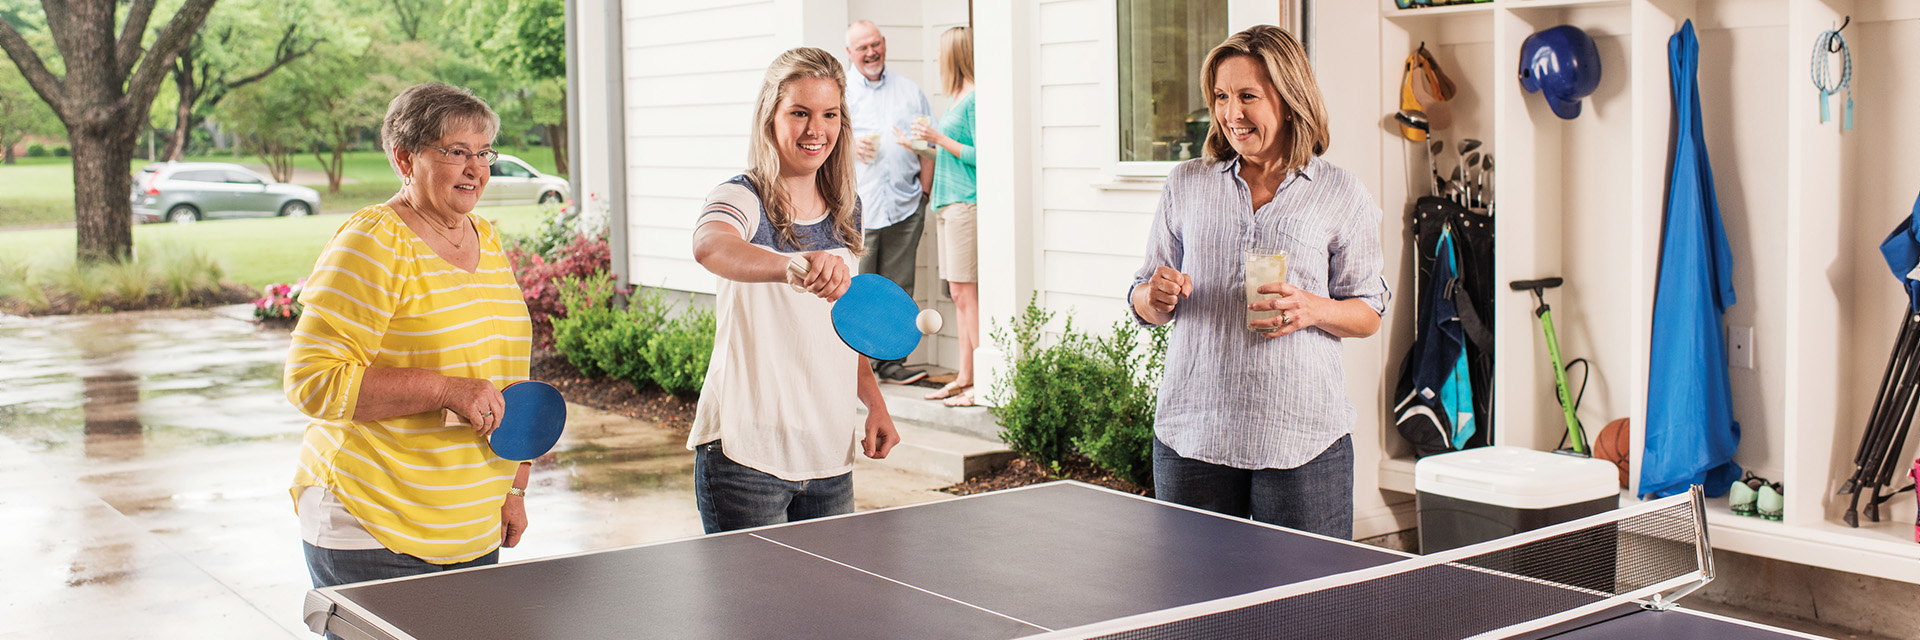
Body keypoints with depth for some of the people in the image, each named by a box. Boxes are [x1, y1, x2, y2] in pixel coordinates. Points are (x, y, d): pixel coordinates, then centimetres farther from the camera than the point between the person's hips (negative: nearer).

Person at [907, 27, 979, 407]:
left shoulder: (974, 98, -12)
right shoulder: (958, 98, 16)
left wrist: (940, 139, -13)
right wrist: (921, 148, 27)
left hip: (967, 203, -10)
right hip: (949, 203, 10)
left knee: (965, 292, -9)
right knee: (959, 294, 10)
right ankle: (965, 378, 14)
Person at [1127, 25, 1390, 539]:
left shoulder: (1342, 196, 3)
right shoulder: (1187, 184, 9)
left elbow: (1370, 313, 7)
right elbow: (1143, 302, 13)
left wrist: (1313, 310, -13)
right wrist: (1157, 298, -10)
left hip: (1303, 440, -1)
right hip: (1192, 434, 2)